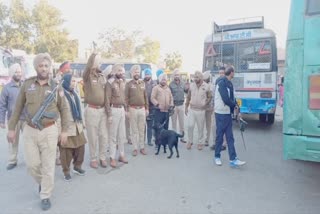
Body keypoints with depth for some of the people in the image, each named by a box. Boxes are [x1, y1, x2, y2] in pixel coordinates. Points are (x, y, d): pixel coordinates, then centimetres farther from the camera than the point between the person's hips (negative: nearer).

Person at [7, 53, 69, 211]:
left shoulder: (55, 87, -2)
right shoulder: (27, 84, 1)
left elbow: (64, 110, 3)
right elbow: (18, 108, 6)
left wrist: (64, 130, 0)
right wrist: (11, 128, 6)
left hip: (49, 131, -1)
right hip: (30, 131, 2)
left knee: (48, 166, 4)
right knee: (32, 164, 9)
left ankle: (45, 196, 21)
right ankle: (42, 182, 41)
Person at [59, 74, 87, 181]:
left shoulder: (74, 94, 12)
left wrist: (81, 122, 19)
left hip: (77, 126, 7)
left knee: (80, 147, 12)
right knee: (67, 151, 5)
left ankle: (77, 166, 32)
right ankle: (66, 171, 23)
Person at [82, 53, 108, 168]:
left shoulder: (102, 76, 10)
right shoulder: (87, 76, -4)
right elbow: (88, 67, -26)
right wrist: (93, 56, -14)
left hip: (102, 109, 5)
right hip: (92, 110, -5)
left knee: (103, 135, 10)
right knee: (93, 136, 5)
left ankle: (103, 157, 25)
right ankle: (93, 159, 22)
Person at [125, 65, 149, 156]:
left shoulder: (143, 83, 10)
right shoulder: (129, 84, -2)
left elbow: (145, 97, 13)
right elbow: (126, 98, -5)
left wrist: (147, 108, 9)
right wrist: (127, 110, -10)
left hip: (142, 109, 4)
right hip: (133, 109, -3)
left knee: (142, 129, 9)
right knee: (134, 130, 4)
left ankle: (142, 147, 18)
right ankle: (135, 148, 13)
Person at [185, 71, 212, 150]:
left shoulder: (206, 86, -4)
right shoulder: (191, 85, 4)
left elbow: (210, 97, 5)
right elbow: (188, 97, 11)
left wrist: (206, 104, -8)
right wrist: (186, 107, 9)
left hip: (201, 110, -2)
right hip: (192, 109, 2)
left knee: (200, 128, 7)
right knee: (190, 126, -2)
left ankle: (200, 143, 23)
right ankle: (190, 141, 17)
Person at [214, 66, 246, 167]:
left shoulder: (229, 83, 12)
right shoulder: (222, 83, -15)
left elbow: (231, 98, 13)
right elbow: (226, 99, -21)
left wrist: (234, 105, -1)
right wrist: (235, 105, -6)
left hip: (228, 113, 8)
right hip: (221, 113, -8)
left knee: (230, 137, 6)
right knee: (219, 136, 4)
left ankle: (233, 159, 10)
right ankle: (217, 157, 20)